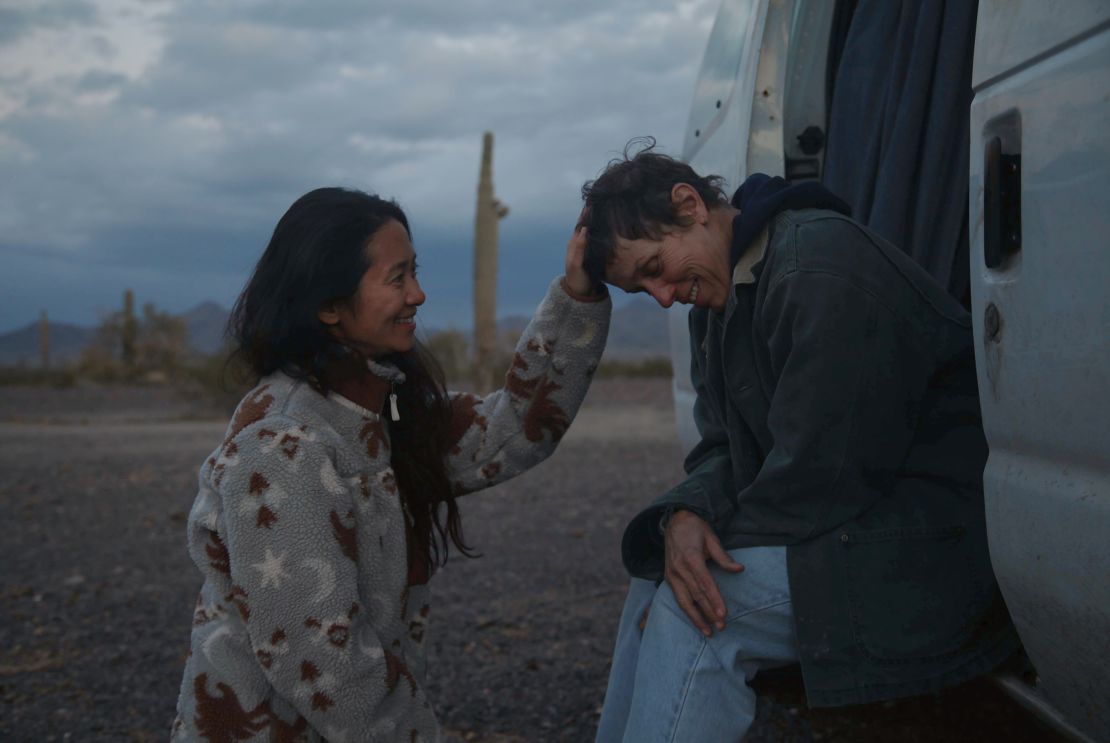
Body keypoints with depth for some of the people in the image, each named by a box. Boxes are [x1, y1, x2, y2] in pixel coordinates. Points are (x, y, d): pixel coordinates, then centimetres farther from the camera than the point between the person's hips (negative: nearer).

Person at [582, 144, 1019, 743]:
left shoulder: (821, 269, -19)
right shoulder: (719, 300, 12)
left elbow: (822, 472, -23)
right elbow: (725, 450, 8)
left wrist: (714, 544, -13)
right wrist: (686, 516, -13)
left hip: (938, 548, -10)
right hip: (855, 518, 10)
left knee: (693, 615, -19)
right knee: (656, 574, 6)